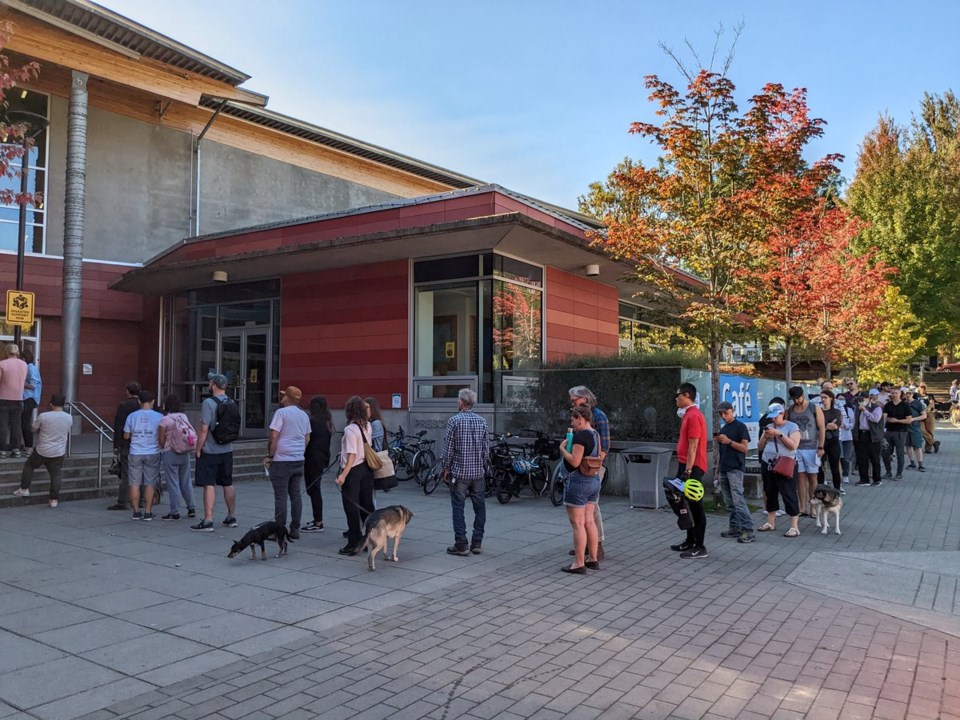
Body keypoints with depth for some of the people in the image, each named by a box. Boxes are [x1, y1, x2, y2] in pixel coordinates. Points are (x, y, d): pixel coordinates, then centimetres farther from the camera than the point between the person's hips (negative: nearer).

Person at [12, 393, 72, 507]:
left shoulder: (43, 416, -13)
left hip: (42, 451, -2)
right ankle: (54, 499, 5)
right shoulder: (69, 418, -2)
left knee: (29, 466, 22)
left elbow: (33, 429, 3)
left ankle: (24, 488, 25)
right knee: (56, 474, 7)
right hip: (59, 453, 2)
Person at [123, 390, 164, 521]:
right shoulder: (159, 417, -5)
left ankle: (136, 512, 12)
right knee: (150, 484, 5)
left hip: (135, 454, 1)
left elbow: (126, 436, 6)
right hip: (152, 454, -1)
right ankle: (148, 512, 6)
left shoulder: (132, 416, 0)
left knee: (135, 483, 9)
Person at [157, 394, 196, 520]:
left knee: (173, 484, 1)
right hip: (185, 453, 5)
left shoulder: (165, 420, -12)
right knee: (186, 482, 15)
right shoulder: (184, 417, 2)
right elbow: (191, 434, 5)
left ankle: (175, 512, 5)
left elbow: (161, 440, -9)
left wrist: (164, 448, 10)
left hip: (170, 454, -5)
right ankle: (191, 508, 20)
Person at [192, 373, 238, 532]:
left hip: (210, 452, -7)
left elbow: (204, 429, -18)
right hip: (227, 450, 7)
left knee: (209, 485, -4)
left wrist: (198, 449, -9)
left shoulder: (208, 403, -15)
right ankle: (231, 517, 24)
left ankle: (208, 521, -4)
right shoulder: (231, 403, 7)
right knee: (228, 484, 14)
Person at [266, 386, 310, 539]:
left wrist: (270, 456, -6)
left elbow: (274, 437, -14)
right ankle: (295, 529, 13)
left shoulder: (281, 412, -9)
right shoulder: (304, 415, 12)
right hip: (299, 461, 6)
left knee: (281, 496, -2)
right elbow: (307, 438, 17)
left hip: (282, 460, -6)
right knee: (296, 495, 9)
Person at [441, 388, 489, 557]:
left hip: (459, 471, -4)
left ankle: (461, 545, 3)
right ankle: (477, 543, 14)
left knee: (458, 508, 2)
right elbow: (486, 448, 7)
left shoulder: (454, 421, -9)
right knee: (479, 508, 11)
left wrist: (446, 468, 2)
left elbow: (448, 447, -8)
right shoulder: (482, 421, 4)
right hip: (478, 471, 4)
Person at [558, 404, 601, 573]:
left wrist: (563, 449, -10)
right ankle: (594, 560, 22)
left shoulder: (580, 435, -19)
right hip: (594, 480, 9)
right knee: (589, 521, 15)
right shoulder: (595, 434, 10)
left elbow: (575, 461, -24)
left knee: (577, 523, -3)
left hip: (578, 481, -9)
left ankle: (579, 564, 1)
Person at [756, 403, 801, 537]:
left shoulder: (792, 426, -2)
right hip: (768, 466, 6)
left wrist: (779, 434, -19)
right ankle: (770, 523, 22)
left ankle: (794, 527, -3)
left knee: (789, 495, -6)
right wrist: (765, 437, -4)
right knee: (770, 494, 11)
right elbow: (759, 447, 15)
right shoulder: (768, 427, 16)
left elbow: (793, 445, -15)